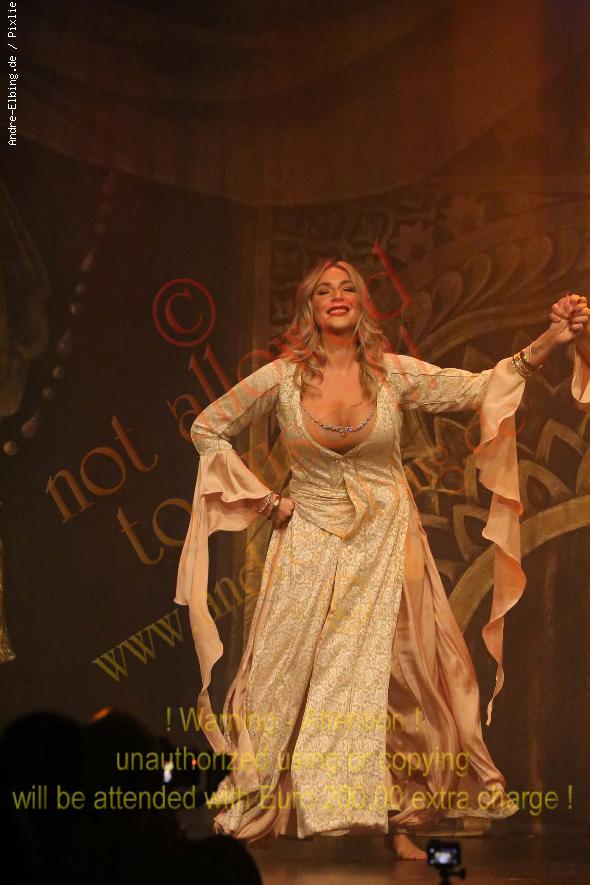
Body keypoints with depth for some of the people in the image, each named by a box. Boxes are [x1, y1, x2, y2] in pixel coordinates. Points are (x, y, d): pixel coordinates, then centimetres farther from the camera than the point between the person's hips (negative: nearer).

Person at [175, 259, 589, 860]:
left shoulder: (393, 374, -2)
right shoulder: (283, 377, -4)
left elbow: (481, 388, -5)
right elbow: (207, 430, 5)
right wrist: (264, 500, 1)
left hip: (384, 543, 1)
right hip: (311, 545, -1)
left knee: (388, 673, -1)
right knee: (290, 676, -2)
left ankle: (396, 820, 9)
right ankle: (252, 812, 8)